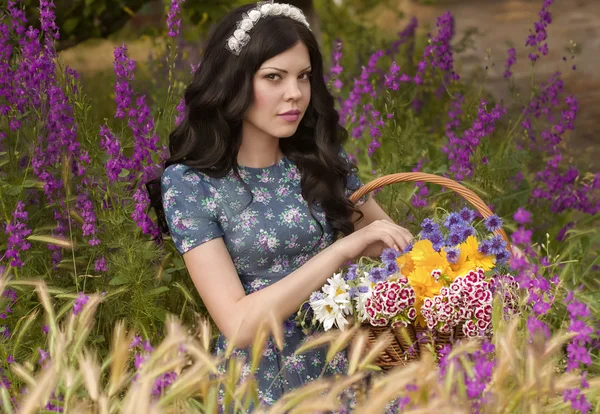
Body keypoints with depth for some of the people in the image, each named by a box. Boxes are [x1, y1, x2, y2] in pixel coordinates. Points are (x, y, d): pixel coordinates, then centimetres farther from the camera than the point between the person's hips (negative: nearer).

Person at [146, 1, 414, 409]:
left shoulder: (322, 159, 2)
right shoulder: (189, 182, -9)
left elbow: (392, 242, 12)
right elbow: (239, 324, -17)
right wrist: (343, 249, -20)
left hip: (341, 370, 2)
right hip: (260, 387, -2)